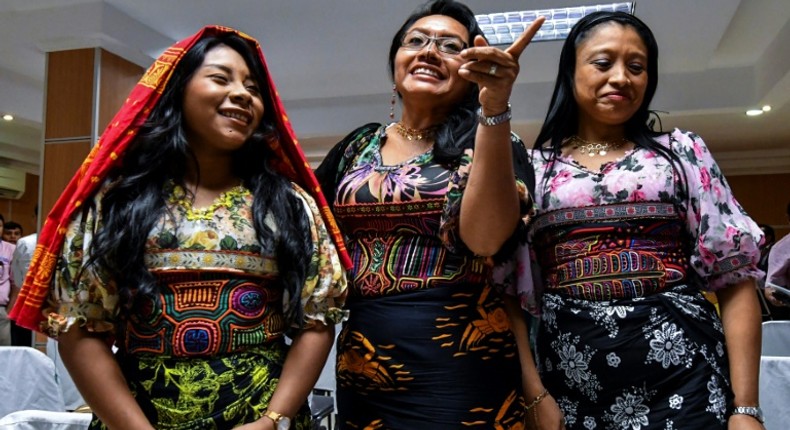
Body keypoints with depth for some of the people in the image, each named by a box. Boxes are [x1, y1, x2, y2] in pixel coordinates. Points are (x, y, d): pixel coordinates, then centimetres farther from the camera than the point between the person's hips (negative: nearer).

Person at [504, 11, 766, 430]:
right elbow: (509, 289, 3)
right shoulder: (533, 167, 6)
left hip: (682, 374, 0)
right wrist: (534, 392, -6)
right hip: (569, 380, 1)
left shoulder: (682, 152, 6)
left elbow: (734, 279, 2)